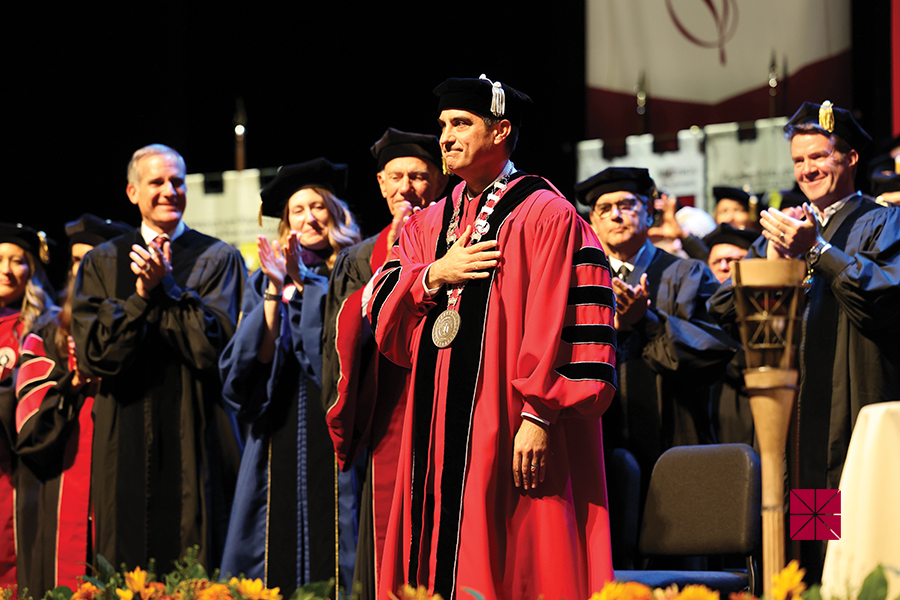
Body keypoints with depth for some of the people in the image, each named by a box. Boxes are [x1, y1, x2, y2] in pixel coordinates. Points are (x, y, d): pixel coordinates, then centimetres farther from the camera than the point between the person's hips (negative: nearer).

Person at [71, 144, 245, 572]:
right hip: (125, 441, 1)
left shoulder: (218, 259, 6)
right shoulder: (102, 263, 10)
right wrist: (143, 296, -13)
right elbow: (91, 355, -2)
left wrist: (166, 287, -14)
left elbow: (214, 345, -7)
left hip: (196, 440, -1)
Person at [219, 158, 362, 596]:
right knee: (275, 557, -2)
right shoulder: (264, 282, 14)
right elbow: (246, 364, 3)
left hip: (337, 430, -3)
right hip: (279, 439, 3)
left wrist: (304, 284, -13)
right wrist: (274, 293, -8)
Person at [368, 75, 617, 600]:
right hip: (437, 438, 6)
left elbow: (562, 324, -10)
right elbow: (385, 325, 12)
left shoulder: (545, 216, -3)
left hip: (512, 438, -6)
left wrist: (539, 415, -18)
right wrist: (434, 277, -6)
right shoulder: (428, 226, 18)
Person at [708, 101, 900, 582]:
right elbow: (724, 310, 12)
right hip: (784, 415, 5)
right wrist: (774, 259, -5)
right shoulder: (783, 227, 22)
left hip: (849, 418, -5)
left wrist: (816, 249, -13)